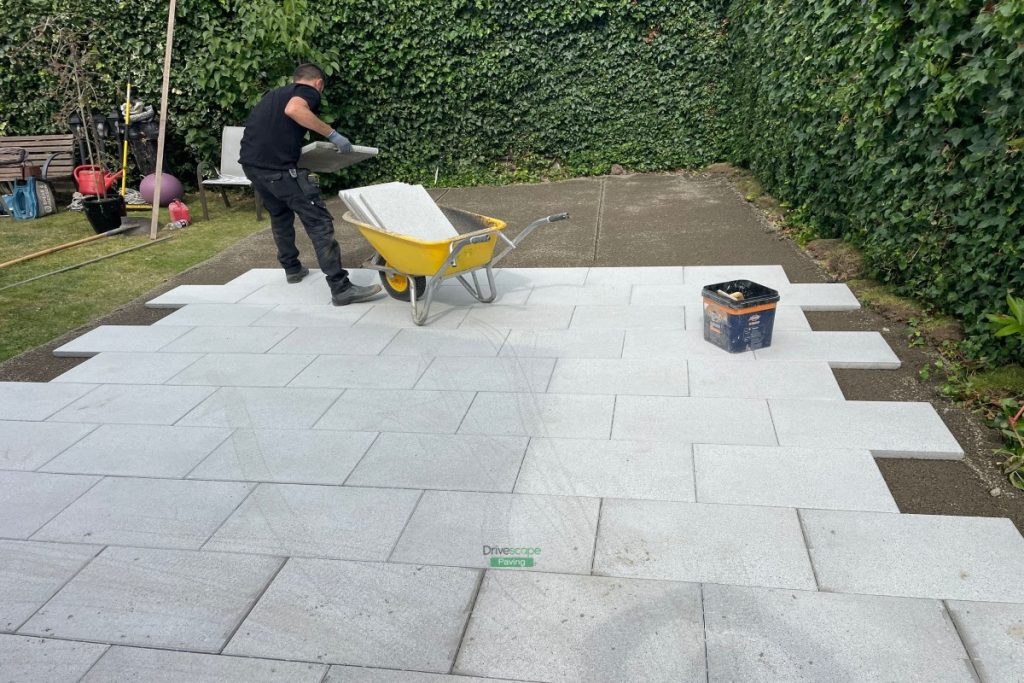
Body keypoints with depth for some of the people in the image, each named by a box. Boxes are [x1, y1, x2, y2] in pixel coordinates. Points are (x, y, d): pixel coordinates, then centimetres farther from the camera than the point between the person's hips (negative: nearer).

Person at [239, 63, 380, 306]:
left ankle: (292, 268, 41)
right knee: (318, 221, -6)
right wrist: (332, 133, -14)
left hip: (250, 163, 8)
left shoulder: (275, 93, 28)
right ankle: (340, 288, -9)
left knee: (279, 214, 29)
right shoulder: (309, 92, 6)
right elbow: (294, 109, -18)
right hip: (279, 167, -8)